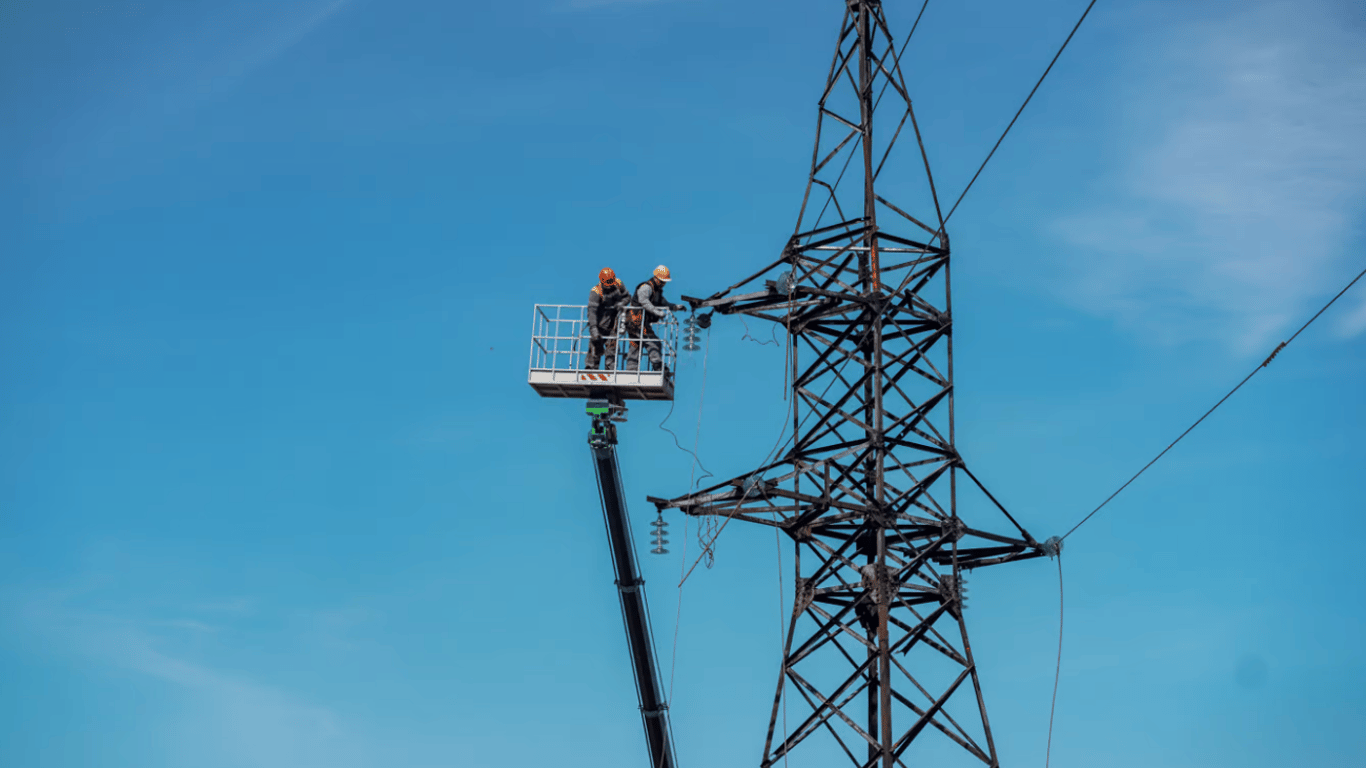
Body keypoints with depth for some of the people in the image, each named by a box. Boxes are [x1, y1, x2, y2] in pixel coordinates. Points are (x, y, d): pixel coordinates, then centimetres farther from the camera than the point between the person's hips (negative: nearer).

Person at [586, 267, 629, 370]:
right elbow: (592, 311, -25)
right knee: (596, 347, -6)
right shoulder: (596, 292, -18)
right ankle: (591, 368, 2)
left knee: (612, 347, 2)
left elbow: (627, 296, 13)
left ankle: (611, 368, 9)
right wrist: (593, 328, -36)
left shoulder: (618, 284, -1)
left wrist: (621, 303, -12)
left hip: (613, 323, 4)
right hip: (600, 324, -4)